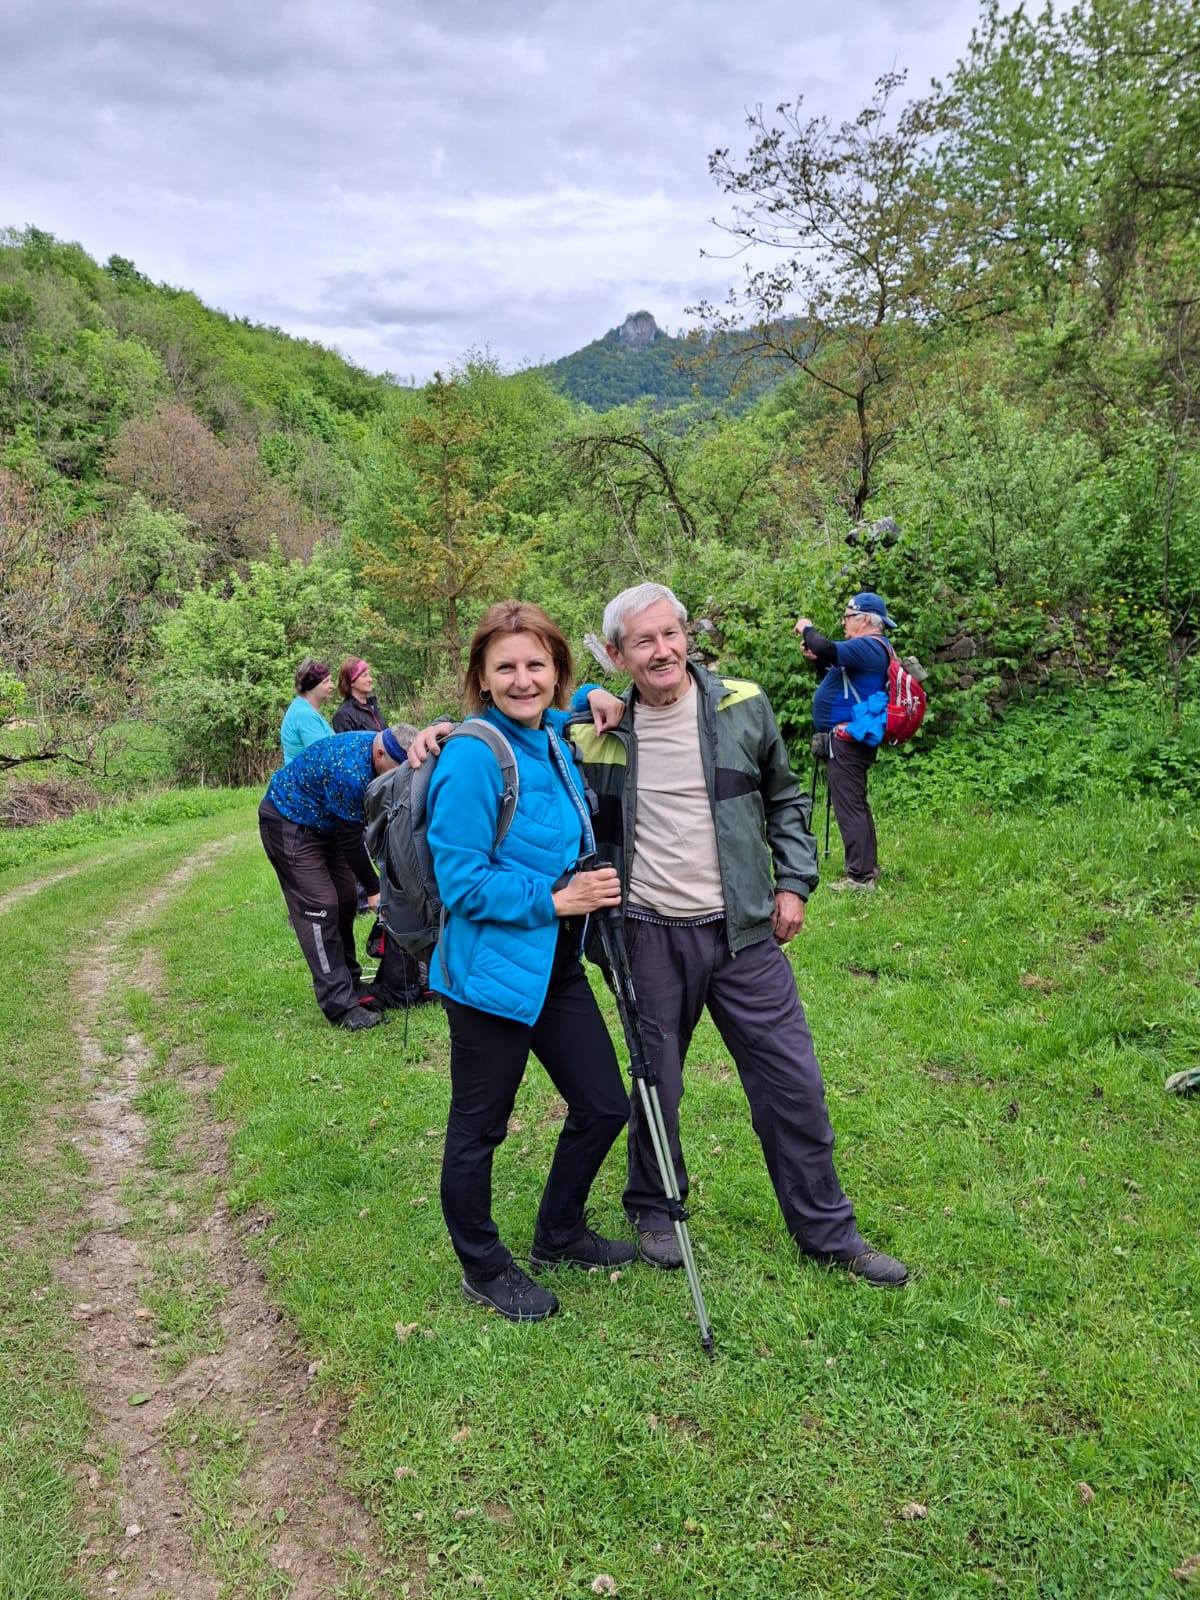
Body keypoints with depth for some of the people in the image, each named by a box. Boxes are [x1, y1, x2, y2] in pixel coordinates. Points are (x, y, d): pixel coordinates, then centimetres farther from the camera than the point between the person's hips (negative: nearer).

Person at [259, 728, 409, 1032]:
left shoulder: (377, 747, -9)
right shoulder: (349, 770, -35)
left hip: (320, 821, 9)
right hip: (288, 822, -9)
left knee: (345, 899, 8)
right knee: (319, 907, -13)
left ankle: (349, 985, 19)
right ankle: (341, 1006, -12)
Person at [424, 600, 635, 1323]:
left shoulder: (555, 736, 2)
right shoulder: (474, 755, -20)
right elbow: (461, 884, -20)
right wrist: (554, 899, -18)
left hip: (556, 963, 8)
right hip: (491, 969, -8)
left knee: (604, 1106, 17)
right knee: (478, 1129, 11)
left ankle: (559, 1235, 41)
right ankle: (484, 1268, 33)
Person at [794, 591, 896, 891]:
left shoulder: (869, 647, -16)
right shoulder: (872, 648, 19)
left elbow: (826, 649, -30)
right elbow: (836, 675, 27)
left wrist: (807, 629, -11)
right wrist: (816, 659, 10)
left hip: (847, 741, -11)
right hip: (850, 739, 11)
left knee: (849, 805, -9)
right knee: (856, 804, 19)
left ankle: (860, 876, -6)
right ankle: (868, 867, 29)